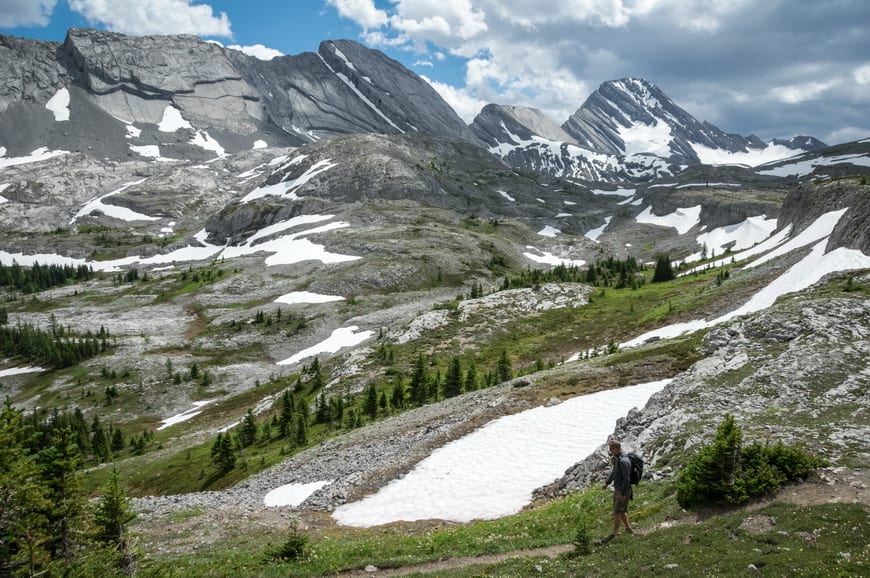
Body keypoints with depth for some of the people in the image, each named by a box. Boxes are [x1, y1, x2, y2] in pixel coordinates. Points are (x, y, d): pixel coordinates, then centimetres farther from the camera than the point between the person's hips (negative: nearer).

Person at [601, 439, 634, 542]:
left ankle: (613, 534, 8)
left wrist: (622, 494, -23)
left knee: (618, 512, -1)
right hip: (617, 489, 9)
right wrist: (607, 482, 13)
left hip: (624, 491, -9)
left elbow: (626, 479, -25)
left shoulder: (624, 461, -26)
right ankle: (628, 529, 35)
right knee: (621, 511, 20)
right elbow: (614, 471, 21)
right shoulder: (616, 459, 5)